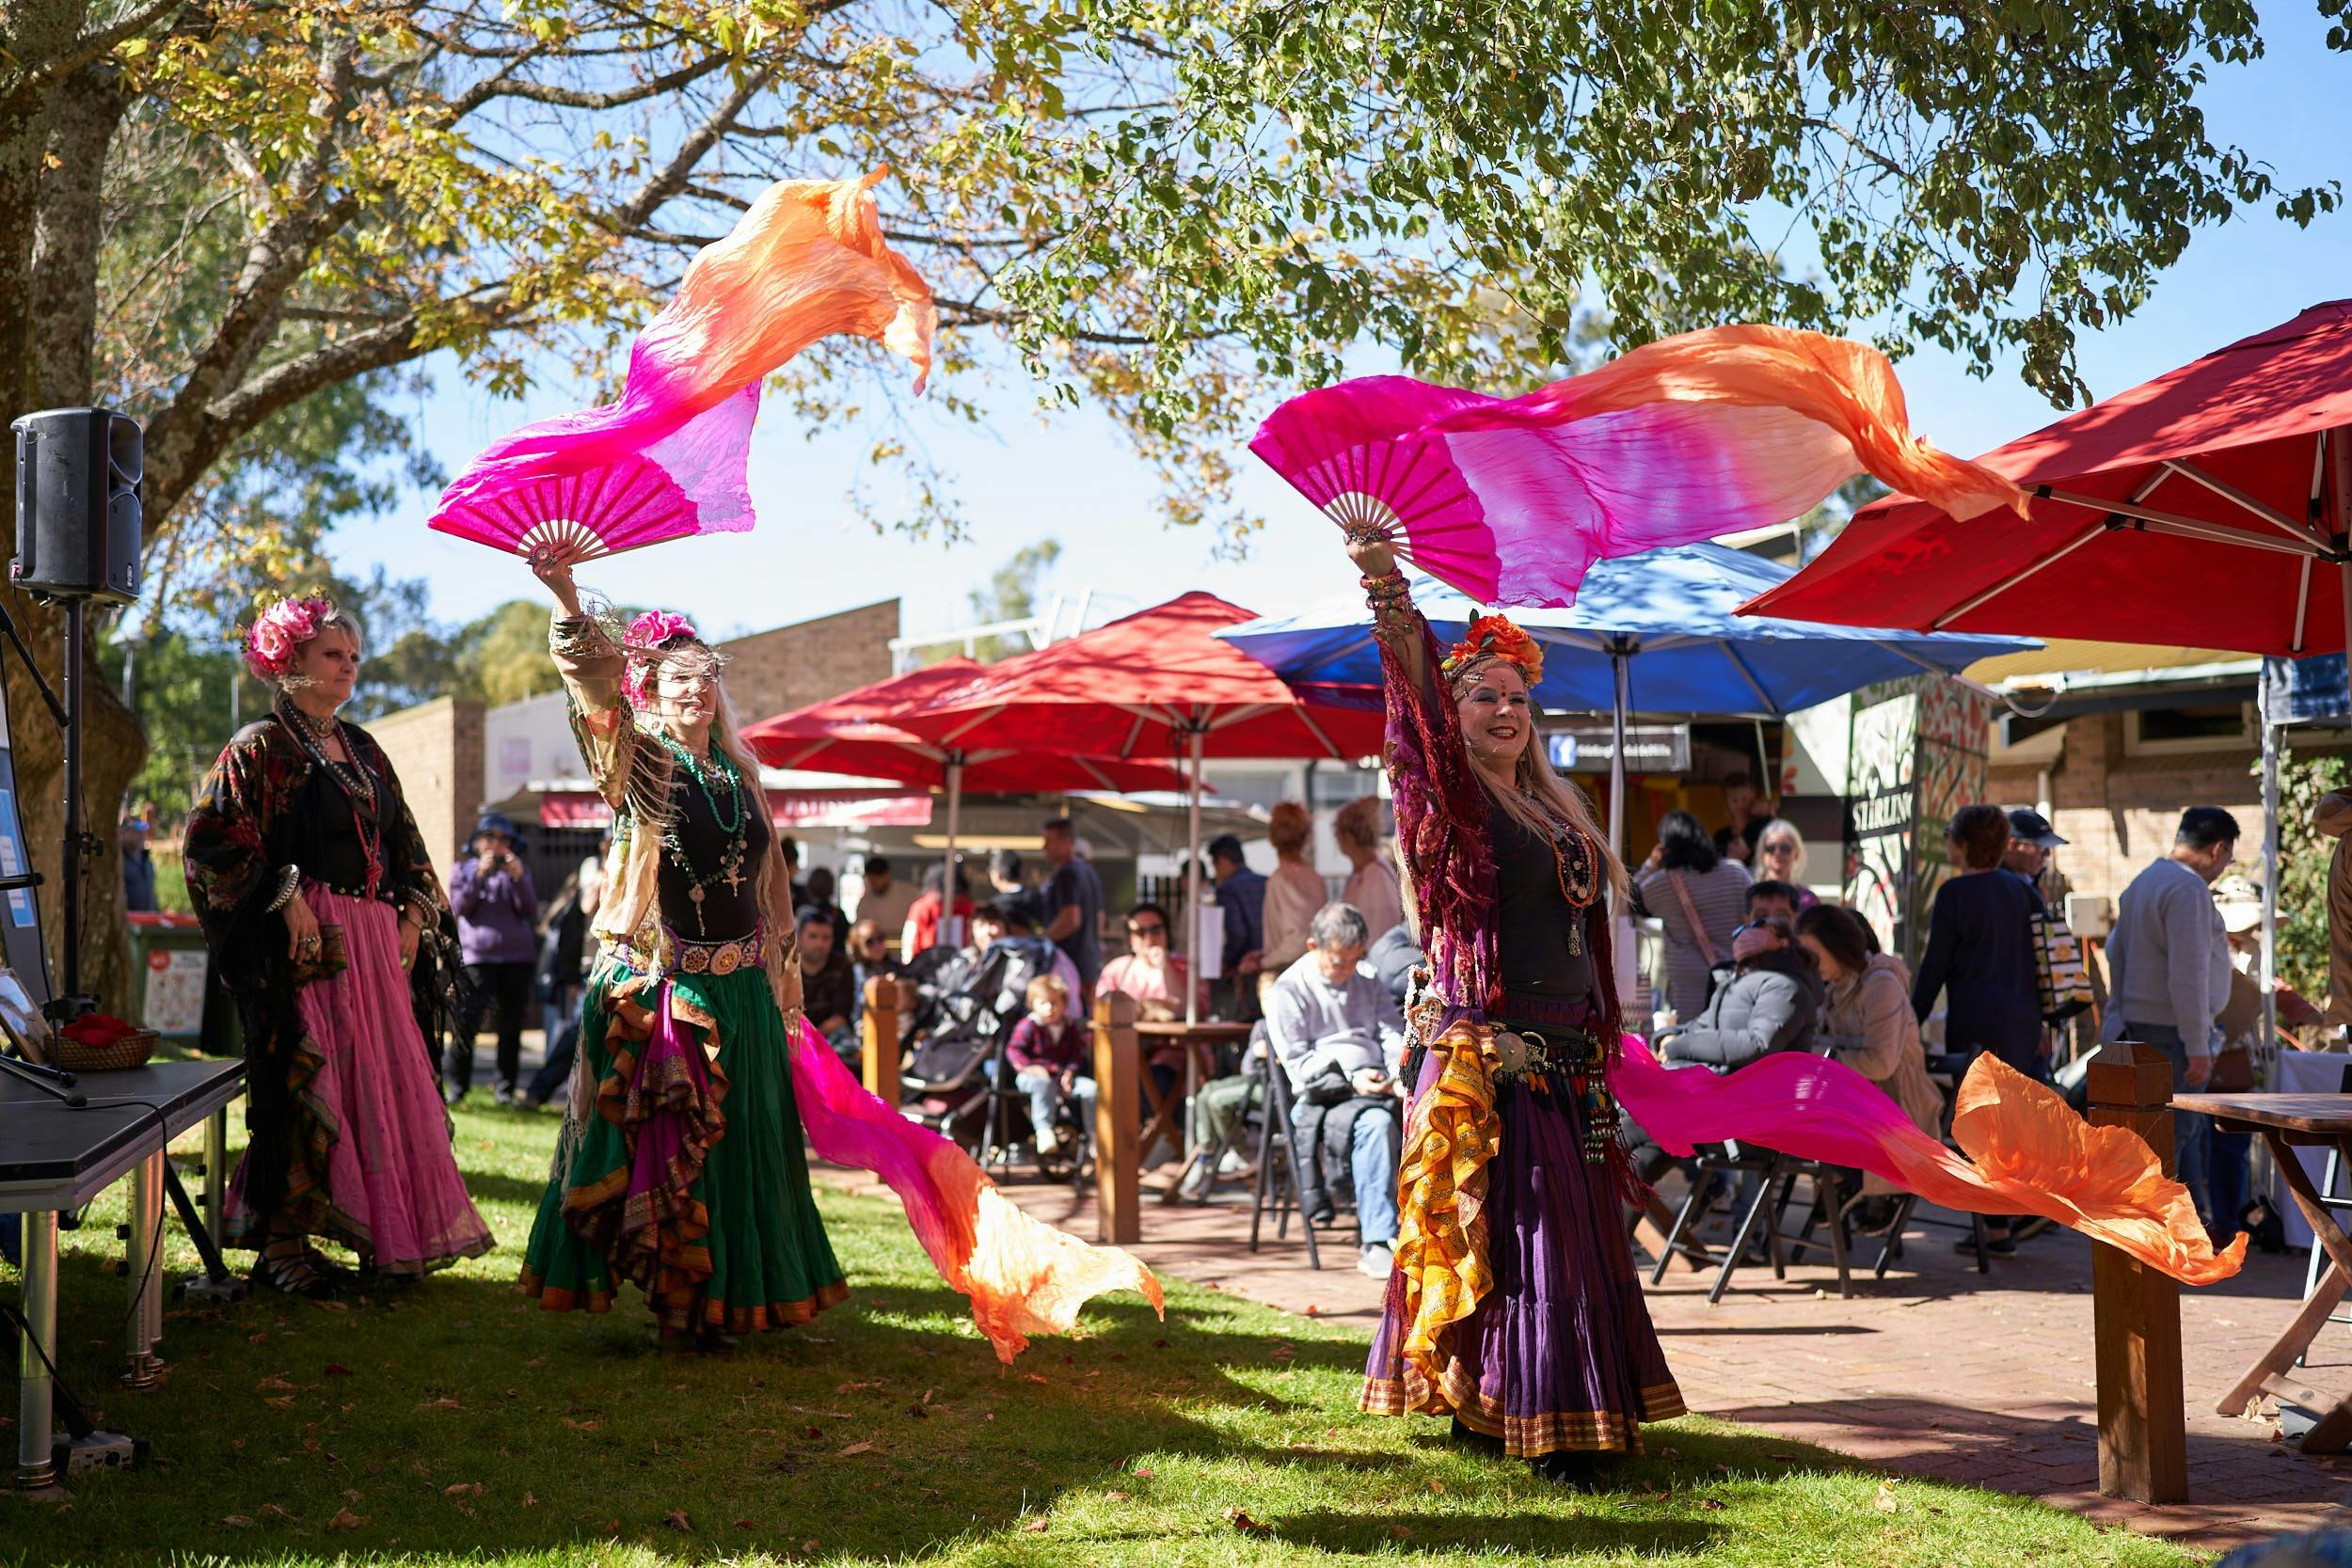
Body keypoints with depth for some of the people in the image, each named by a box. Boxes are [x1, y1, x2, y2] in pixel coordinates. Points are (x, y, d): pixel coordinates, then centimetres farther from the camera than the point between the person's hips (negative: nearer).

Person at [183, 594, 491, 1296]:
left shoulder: (362, 750, 18)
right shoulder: (262, 748, -3)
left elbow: (403, 844, 22)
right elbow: (212, 837, -13)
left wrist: (413, 914, 8)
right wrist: (285, 897, -18)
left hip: (375, 944, 7)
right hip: (307, 943, -7)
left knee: (381, 1078, 7)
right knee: (303, 1085, -8)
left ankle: (384, 1236, 14)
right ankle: (280, 1243, -2)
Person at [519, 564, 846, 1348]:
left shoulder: (739, 773, 13)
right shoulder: (638, 764, -1)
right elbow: (592, 680, -19)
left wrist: (783, 989, 17)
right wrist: (565, 596, -35)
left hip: (740, 990, 5)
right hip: (657, 986, -5)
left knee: (738, 1144, 7)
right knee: (659, 1144, -2)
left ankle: (728, 1294, 16)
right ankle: (674, 1301, 6)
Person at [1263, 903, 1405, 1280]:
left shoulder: (1368, 981, 22)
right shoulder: (1288, 991, 4)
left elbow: (1393, 1033, 15)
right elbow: (1298, 1062, -2)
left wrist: (1400, 1074, -7)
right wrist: (1352, 1081, -16)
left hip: (1376, 1090, 5)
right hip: (1318, 1099, -5)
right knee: (1375, 1123, -38)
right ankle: (1377, 1243, -37)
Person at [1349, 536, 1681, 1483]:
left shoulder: (1551, 804, 16)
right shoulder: (1454, 802, -6)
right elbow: (1419, 715, -26)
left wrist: (1599, 1046, 21)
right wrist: (1392, 604, -41)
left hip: (1564, 1058, 8)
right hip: (1490, 1058, -8)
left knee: (1577, 1227, 11)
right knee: (1521, 1234, -7)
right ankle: (1537, 1429, -2)